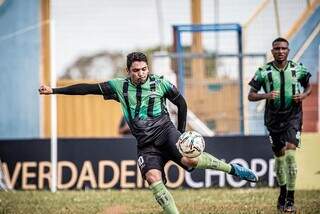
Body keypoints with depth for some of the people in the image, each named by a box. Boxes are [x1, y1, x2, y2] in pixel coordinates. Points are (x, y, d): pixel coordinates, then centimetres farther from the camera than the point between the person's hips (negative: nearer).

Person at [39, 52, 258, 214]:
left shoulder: (160, 83, -1)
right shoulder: (119, 86, 2)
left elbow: (181, 103, 13)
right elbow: (88, 88, 3)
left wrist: (182, 132, 9)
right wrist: (54, 90, 0)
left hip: (165, 131, -2)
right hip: (146, 144, 2)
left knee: (189, 159, -29)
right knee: (153, 179, -22)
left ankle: (232, 168, -11)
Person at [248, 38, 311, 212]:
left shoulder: (298, 69, -1)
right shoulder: (264, 72, -4)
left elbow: (308, 87, 16)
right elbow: (251, 96, -3)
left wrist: (303, 95, -6)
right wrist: (266, 96, -22)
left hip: (293, 117, -1)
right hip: (273, 118, 1)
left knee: (290, 154, -15)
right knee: (279, 157, 7)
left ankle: (290, 199, -9)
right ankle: (283, 193, 31)